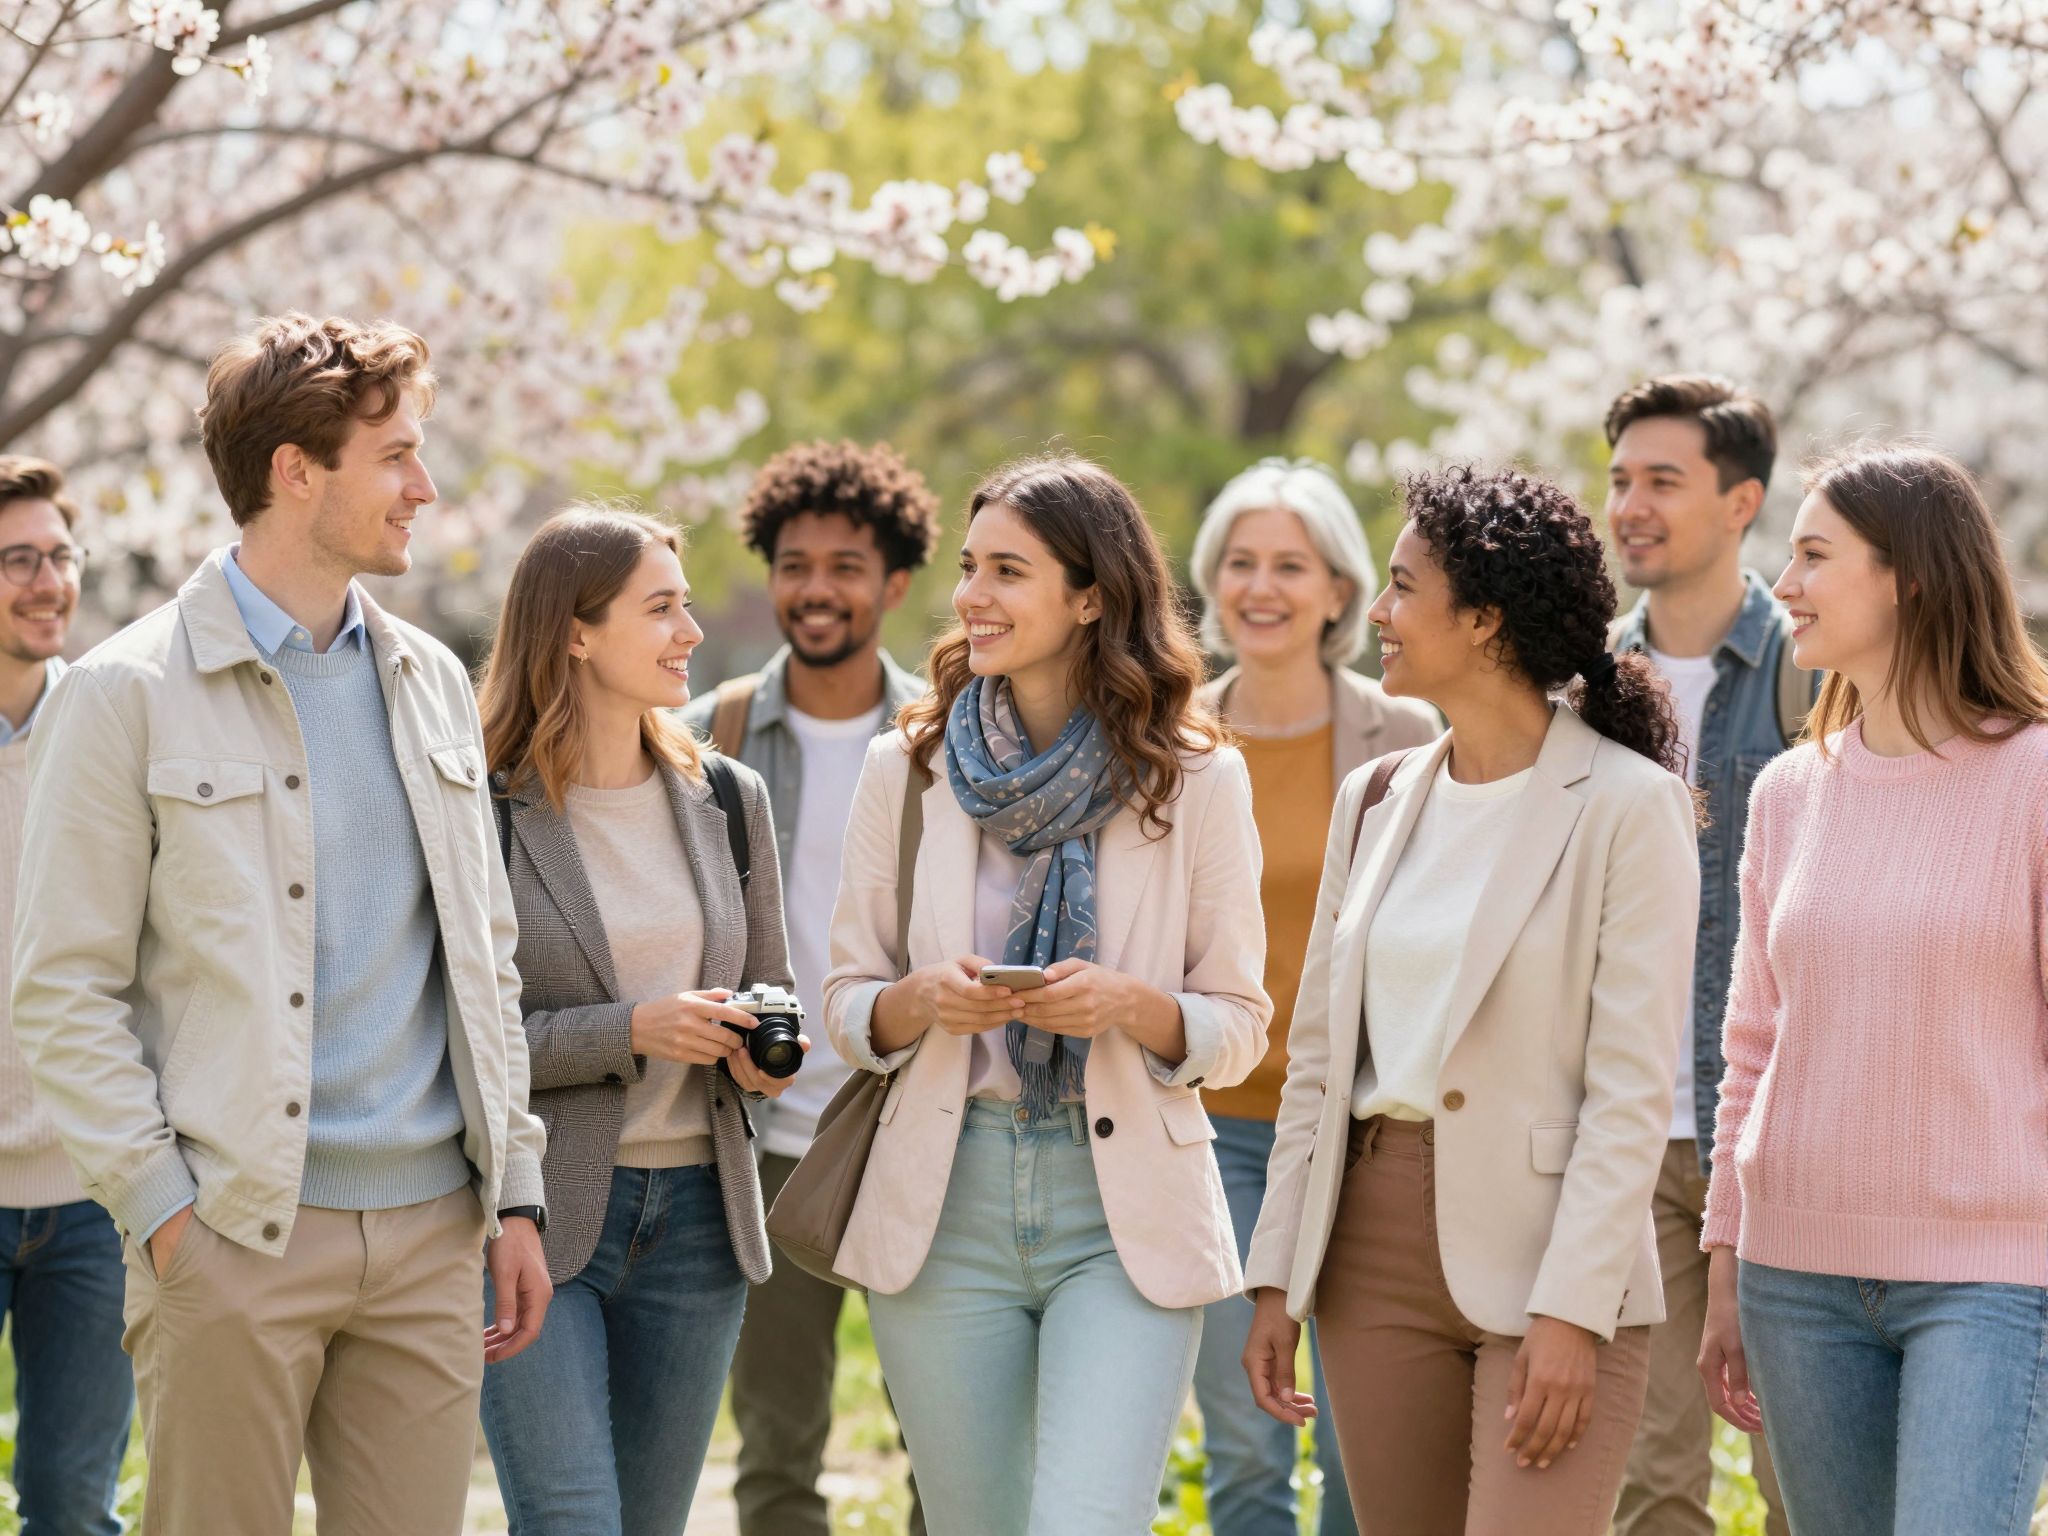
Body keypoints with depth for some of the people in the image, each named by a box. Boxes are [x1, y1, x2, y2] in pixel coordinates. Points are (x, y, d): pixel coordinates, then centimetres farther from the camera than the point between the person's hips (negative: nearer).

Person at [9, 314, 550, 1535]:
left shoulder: (431, 683, 14)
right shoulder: (129, 697, -4)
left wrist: (515, 1191, 12)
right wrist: (162, 1207, -12)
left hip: (429, 1227, 5)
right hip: (237, 1238, -5)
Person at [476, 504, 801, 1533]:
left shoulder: (727, 800, 10)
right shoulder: (482, 811, -8)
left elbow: (768, 991, 19)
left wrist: (760, 1056, -4)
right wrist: (627, 1033, -19)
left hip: (694, 1212, 5)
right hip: (536, 1213, -5)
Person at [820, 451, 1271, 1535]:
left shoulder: (1195, 780, 0)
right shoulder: (906, 772, 5)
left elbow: (1238, 1025, 3)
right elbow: (847, 1006, 10)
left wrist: (1128, 1004, -17)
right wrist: (924, 1000, -12)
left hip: (1125, 1211, -2)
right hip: (946, 1203, 2)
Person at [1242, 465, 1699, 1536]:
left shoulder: (1626, 805, -7)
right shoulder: (1377, 800, 12)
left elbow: (1633, 1087, -12)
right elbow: (1317, 1056, 14)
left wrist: (1571, 1310, -18)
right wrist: (1277, 1279, 9)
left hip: (1547, 1251, -6)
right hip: (1376, 1255, 6)